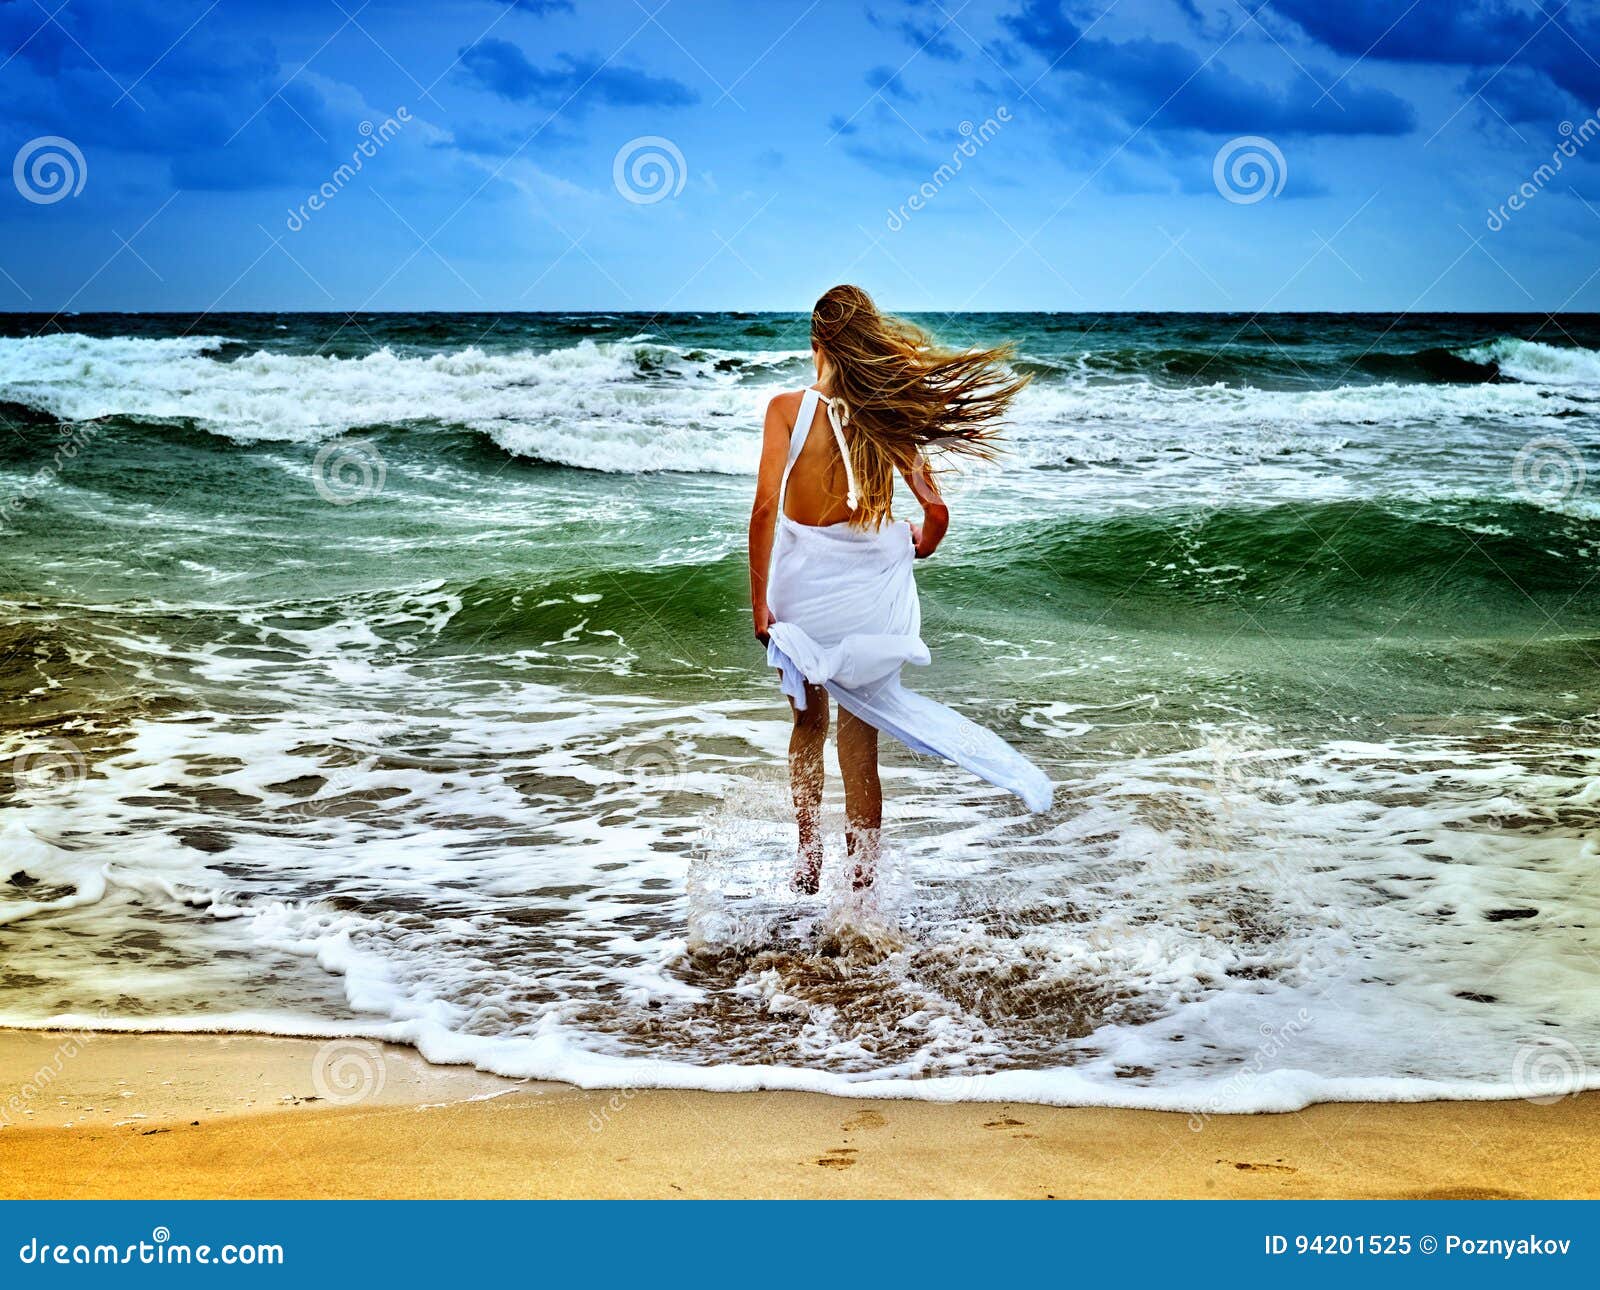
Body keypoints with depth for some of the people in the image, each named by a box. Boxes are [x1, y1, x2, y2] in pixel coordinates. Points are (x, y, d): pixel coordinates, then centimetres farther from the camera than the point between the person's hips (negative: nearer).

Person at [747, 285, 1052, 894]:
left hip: (804, 587, -1)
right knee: (860, 746, 10)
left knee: (808, 727, 22)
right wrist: (914, 548, 19)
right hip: (873, 590, 1)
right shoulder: (891, 419, -5)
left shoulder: (789, 408, -11)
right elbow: (936, 514, -4)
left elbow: (765, 507, -18)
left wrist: (760, 602, -13)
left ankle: (808, 868, 30)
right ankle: (862, 885, 13)